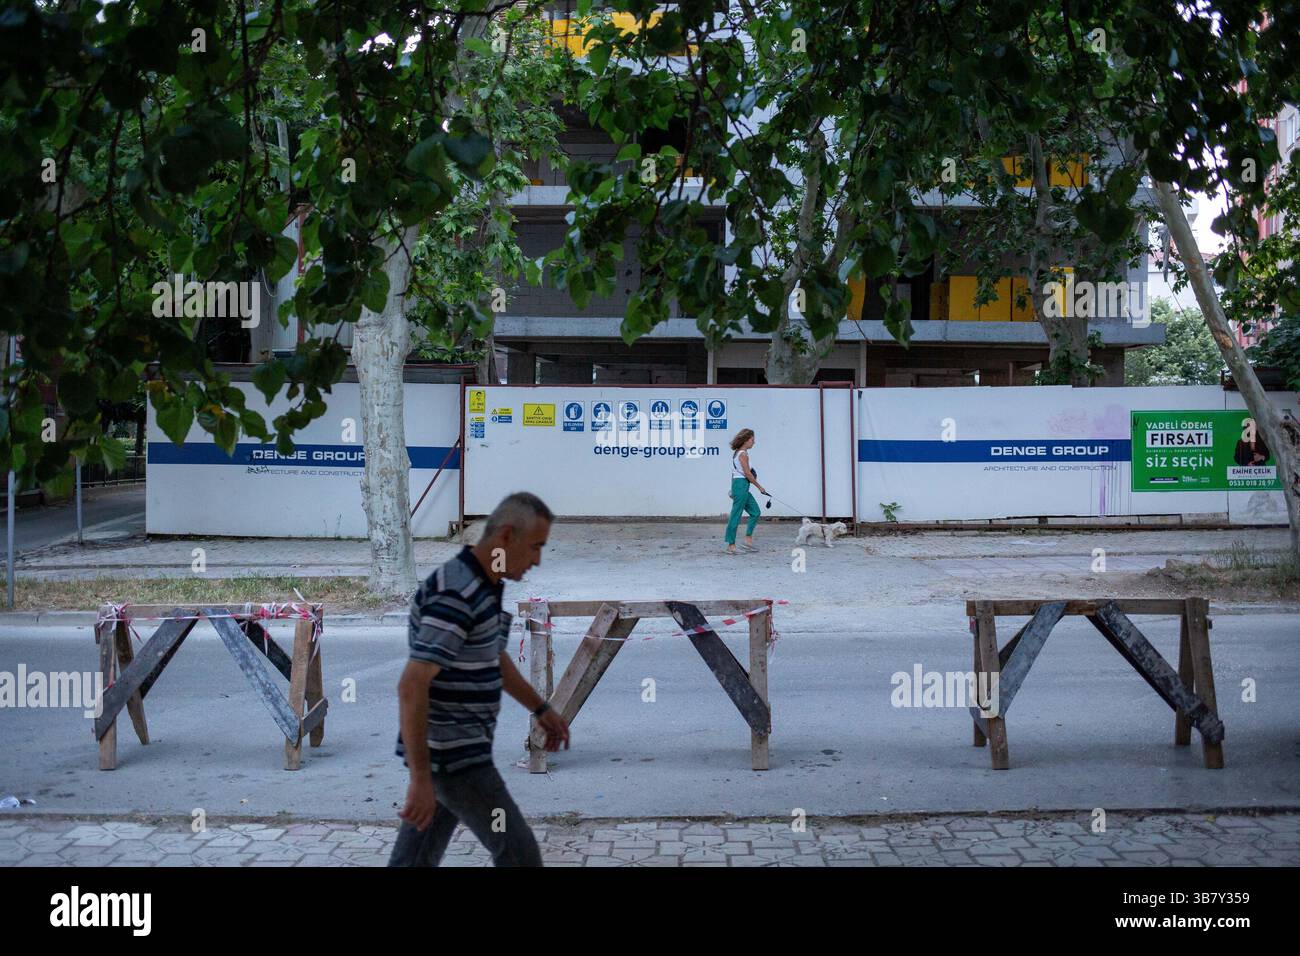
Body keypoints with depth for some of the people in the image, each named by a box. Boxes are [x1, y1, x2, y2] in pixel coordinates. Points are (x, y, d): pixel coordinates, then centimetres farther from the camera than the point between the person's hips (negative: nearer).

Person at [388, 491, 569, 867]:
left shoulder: (483, 588, 10)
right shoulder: (455, 595, -23)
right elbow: (411, 687, -29)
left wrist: (542, 709, 29)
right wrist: (421, 778, -29)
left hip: (455, 751, 10)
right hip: (451, 756, -10)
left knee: (416, 859, 14)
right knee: (519, 854, 1)